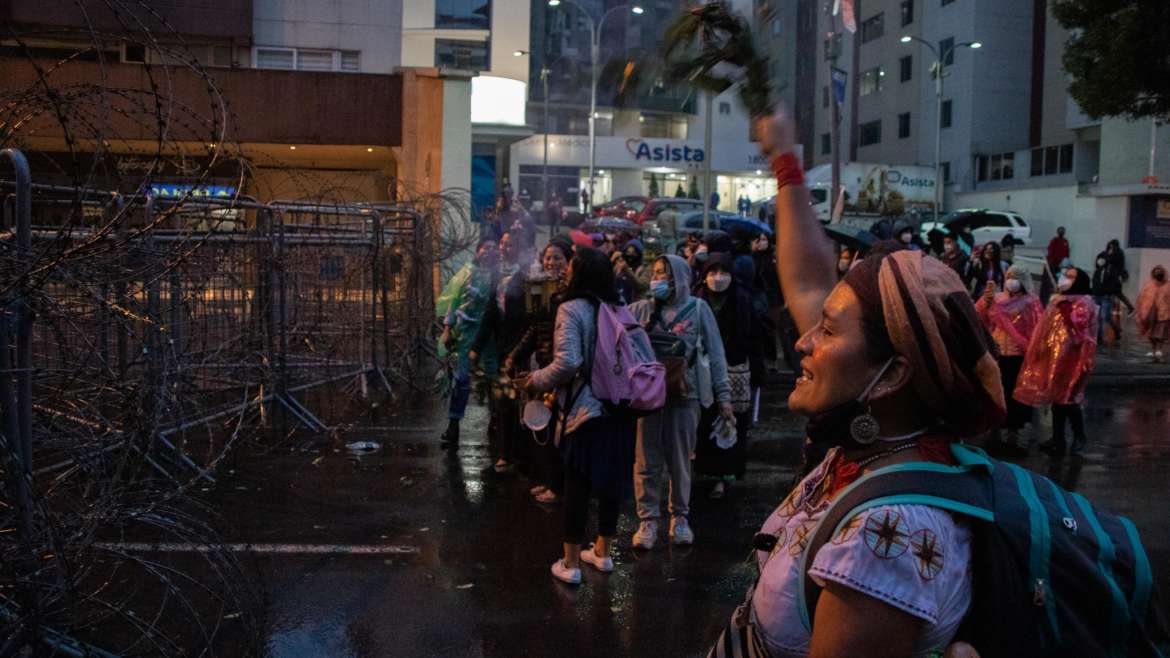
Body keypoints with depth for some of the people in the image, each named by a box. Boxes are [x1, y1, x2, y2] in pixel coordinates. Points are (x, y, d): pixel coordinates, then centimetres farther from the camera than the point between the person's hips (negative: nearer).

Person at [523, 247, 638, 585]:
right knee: (612, 481, 15)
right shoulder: (619, 308, 7)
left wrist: (538, 380, -6)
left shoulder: (572, 309, -12)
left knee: (577, 486, 4)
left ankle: (570, 563, 14)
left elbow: (567, 362, -21)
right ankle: (603, 552, 30)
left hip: (584, 411, -6)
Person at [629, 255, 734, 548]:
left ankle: (680, 516, 25)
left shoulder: (698, 309, -1)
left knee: (680, 460, 10)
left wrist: (723, 395, -3)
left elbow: (715, 353, 0)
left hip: (684, 394, -1)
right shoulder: (641, 309, 3)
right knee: (647, 460, 5)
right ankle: (648, 518, 15)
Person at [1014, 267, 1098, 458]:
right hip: (1054, 355, 8)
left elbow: (1077, 328, -24)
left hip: (1071, 357, -8)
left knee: (1068, 399, -5)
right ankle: (1058, 439, 19)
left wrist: (1064, 307, -23)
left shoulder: (1084, 303, -10)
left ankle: (1079, 436, 10)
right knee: (1057, 397, 11)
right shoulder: (1060, 300, 16)